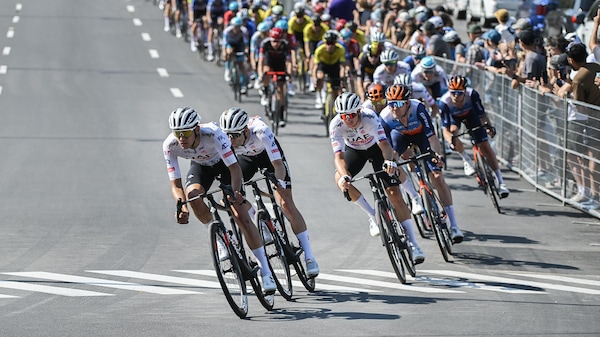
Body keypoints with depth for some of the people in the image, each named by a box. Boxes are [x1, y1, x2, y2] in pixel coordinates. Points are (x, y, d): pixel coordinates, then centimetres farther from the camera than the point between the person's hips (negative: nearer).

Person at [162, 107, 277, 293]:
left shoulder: (213, 134, -40)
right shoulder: (170, 145, -30)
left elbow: (235, 167, -40)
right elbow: (175, 183, -27)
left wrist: (235, 192, -58)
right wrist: (182, 207, -47)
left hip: (225, 162, -3)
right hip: (201, 165, 3)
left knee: (241, 217, -16)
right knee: (192, 194, -32)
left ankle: (266, 272, -10)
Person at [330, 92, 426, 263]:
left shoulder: (369, 117, -36)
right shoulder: (336, 125, -31)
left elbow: (384, 144, -46)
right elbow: (339, 155, -38)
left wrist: (389, 161, -67)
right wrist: (344, 176, -58)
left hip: (376, 147, -2)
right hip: (354, 150, 2)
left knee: (395, 193, -13)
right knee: (340, 179, -28)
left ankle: (413, 244, -8)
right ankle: (373, 216, -8)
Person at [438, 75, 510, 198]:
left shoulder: (472, 94, -36)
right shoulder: (445, 102, -37)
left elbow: (482, 115, -28)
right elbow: (446, 130, -36)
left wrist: (488, 126, -44)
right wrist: (451, 140, -54)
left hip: (470, 113, -1)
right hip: (454, 116, 1)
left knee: (485, 146, -8)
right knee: (453, 131, -31)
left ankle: (500, 182, -4)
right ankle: (466, 160, 0)